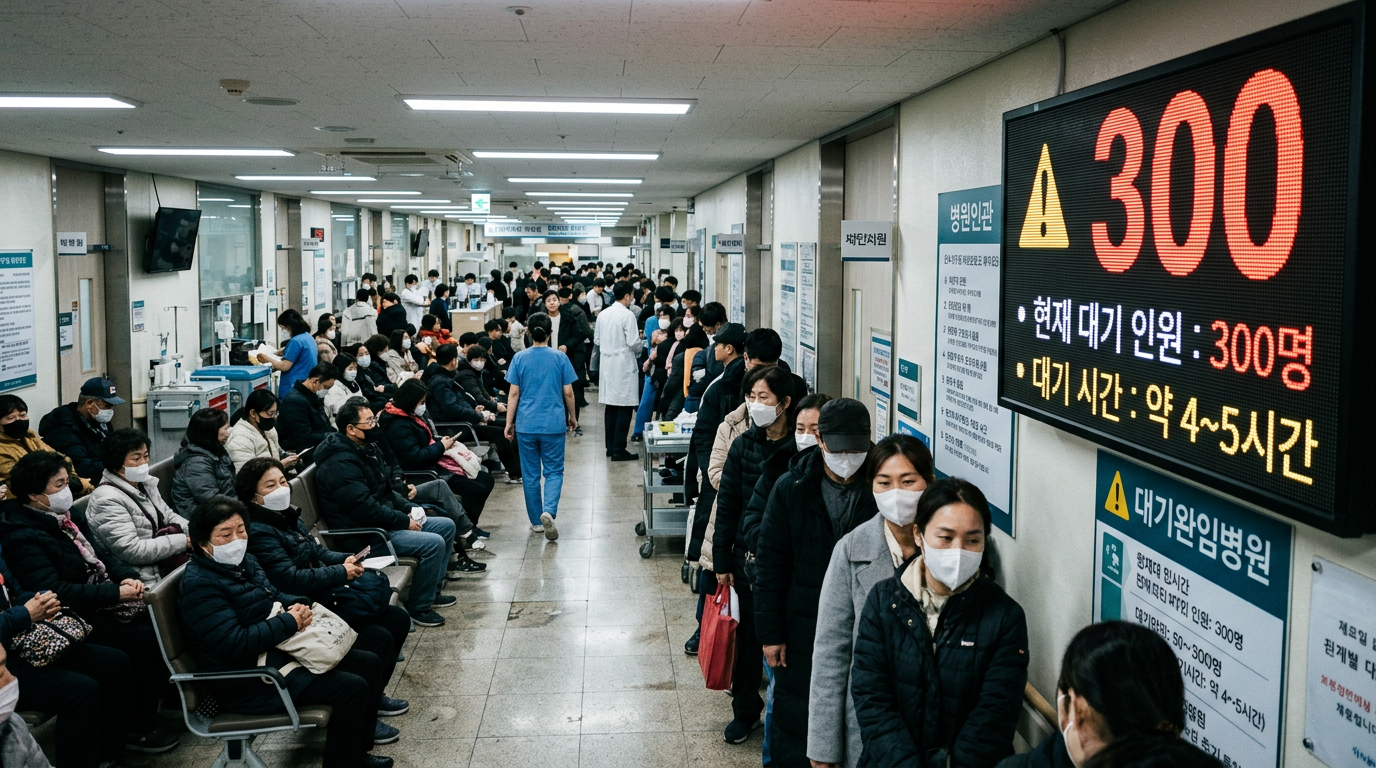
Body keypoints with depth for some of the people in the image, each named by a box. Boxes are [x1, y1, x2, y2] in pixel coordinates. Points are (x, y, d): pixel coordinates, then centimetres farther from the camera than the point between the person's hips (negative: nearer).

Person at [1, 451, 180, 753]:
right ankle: (137, 728, -5)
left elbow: (97, 557, 17)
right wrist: (116, 593, -25)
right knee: (146, 638, -20)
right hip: (78, 620, -8)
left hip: (101, 601, 8)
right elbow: (55, 592, -26)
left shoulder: (62, 517, 9)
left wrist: (127, 577, -4)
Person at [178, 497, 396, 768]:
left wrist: (298, 605, -5)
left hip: (280, 649, 10)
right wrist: (290, 622, -21)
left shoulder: (242, 561, 7)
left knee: (369, 663, 7)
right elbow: (235, 644, -29)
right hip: (251, 682, -10)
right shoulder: (199, 585, -22)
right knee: (351, 688, -20)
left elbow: (274, 597, 19)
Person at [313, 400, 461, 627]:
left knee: (446, 526, 10)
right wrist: (404, 521, -18)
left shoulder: (368, 448, 9)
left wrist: (408, 509, 2)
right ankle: (419, 607, -6)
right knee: (433, 543, -22)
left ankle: (432, 589, 20)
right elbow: (366, 509, -28)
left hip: (385, 521, 11)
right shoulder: (339, 464, -23)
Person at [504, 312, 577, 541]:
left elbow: (514, 394, -2)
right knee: (554, 471, 7)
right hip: (553, 425, -1)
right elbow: (568, 393, 0)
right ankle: (548, 512, -17)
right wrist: (572, 417, 15)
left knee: (530, 474, 11)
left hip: (526, 425, 1)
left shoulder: (519, 358, -2)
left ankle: (536, 522, 17)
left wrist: (509, 423, 6)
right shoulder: (560, 358, -3)